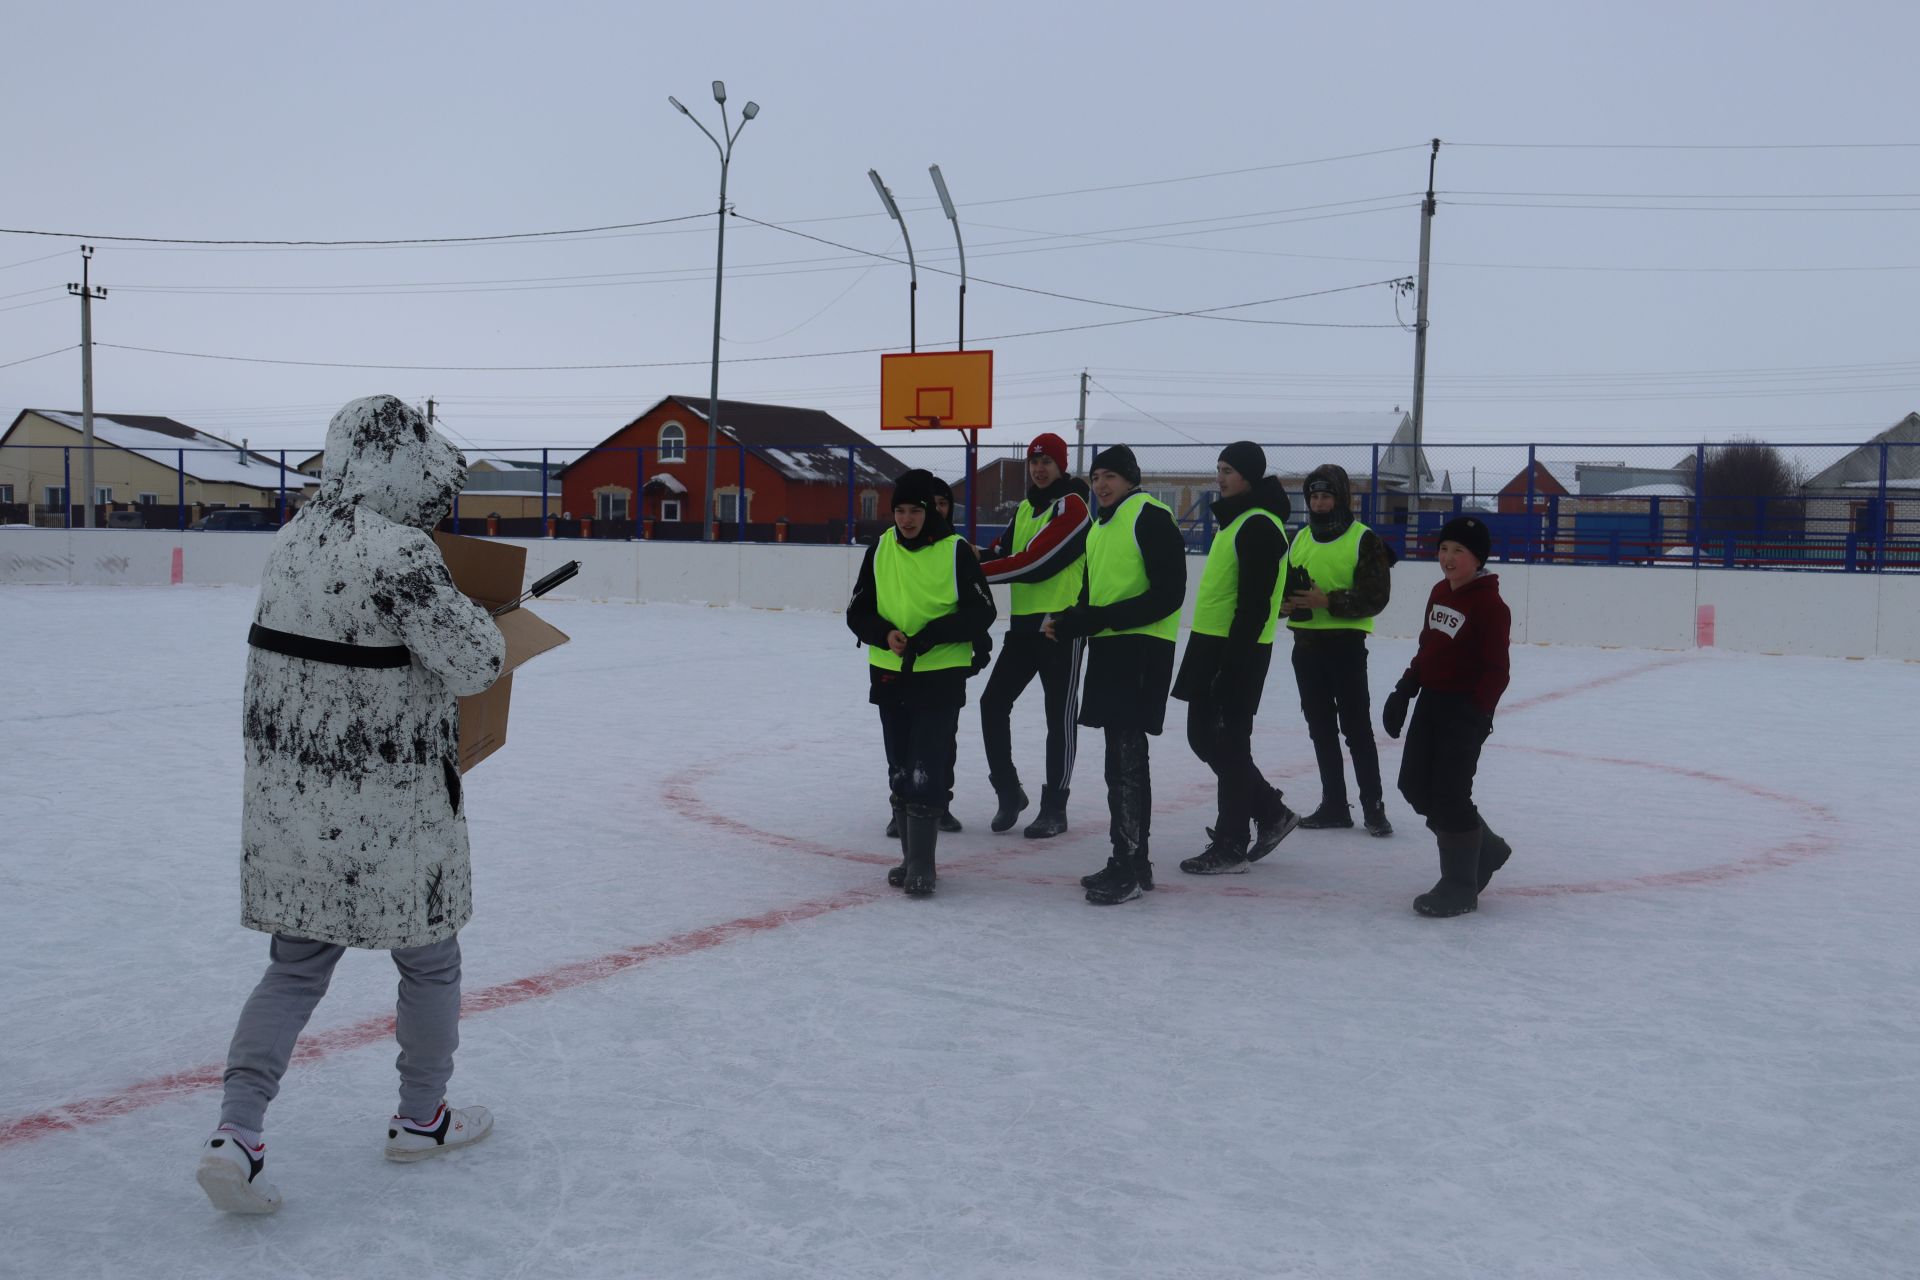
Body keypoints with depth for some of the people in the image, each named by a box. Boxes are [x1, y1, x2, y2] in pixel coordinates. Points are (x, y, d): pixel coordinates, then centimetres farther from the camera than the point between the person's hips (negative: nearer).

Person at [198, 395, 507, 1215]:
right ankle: (421, 1120, 31)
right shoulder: (398, 553, -21)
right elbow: (472, 664, -19)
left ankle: (235, 1134, 8)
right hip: (385, 808, -7)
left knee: (297, 964, 17)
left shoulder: (294, 539, 4)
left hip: (287, 795, 7)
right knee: (428, 959, 15)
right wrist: (480, 625, 2)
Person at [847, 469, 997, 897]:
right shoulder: (880, 549, 4)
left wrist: (934, 634, -21)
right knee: (900, 772, 12)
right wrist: (886, 634, -14)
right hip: (890, 674, 5)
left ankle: (921, 864, -1)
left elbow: (981, 613, -9)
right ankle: (912, 857, 24)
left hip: (941, 678, -5)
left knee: (928, 772, -8)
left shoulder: (955, 551, -8)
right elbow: (858, 612, 6)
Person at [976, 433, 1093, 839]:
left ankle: (1054, 808, 12)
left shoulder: (1072, 507, -12)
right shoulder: (1025, 508, 16)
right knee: (993, 703, 2)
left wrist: (975, 572, -19)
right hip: (1023, 623, 7)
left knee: (1059, 718, 2)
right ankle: (1008, 792, 16)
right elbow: (1002, 551, 9)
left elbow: (1035, 563, -20)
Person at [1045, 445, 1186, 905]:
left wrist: (1103, 618, -21)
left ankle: (1129, 865, -6)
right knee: (1123, 755, 12)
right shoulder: (1098, 529, 19)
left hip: (1144, 648, -9)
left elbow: (1169, 595, -16)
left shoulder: (1150, 516, -10)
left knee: (1126, 755, -11)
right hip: (1108, 648, 9)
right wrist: (1069, 622, 4)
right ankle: (1131, 862, 20)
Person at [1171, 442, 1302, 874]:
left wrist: (1231, 663, -23)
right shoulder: (1236, 518, 18)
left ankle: (1230, 845, 7)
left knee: (1227, 744, -3)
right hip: (1212, 645, 10)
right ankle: (1271, 813, 25)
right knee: (1204, 735, 14)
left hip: (1236, 651, -10)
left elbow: (1255, 604, -21)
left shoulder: (1259, 526, -15)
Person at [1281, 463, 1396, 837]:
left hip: (1346, 644, -6)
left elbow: (1375, 596, -14)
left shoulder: (1364, 539, -7)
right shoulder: (1300, 540, 12)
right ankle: (1334, 805, 19)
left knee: (1356, 728, -3)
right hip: (1306, 644, 6)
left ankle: (1373, 806, 6)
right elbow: (1285, 587, 18)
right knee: (1321, 728, 11)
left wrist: (1330, 602, -24)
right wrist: (1285, 602, -4)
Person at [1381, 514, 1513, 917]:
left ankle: (1460, 887, 8)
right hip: (1431, 702, 9)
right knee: (1414, 785, 12)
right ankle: (1486, 850, 31)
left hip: (1464, 711, -9)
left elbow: (1496, 672, -16)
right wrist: (1404, 691, 14)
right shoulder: (1439, 592, 10)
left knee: (1449, 795, -7)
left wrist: (1475, 713, -23)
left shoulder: (1490, 605, -15)